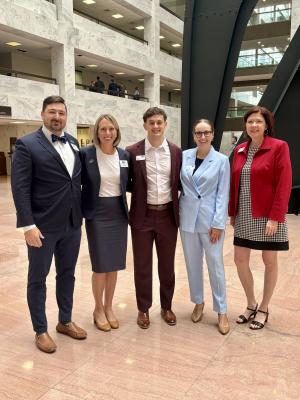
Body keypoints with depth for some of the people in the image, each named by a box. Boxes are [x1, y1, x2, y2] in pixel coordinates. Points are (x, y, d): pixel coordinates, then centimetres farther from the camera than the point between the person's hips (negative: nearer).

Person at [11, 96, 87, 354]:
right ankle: (41, 331, 26)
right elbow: (20, 188, -14)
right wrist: (28, 225, -19)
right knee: (38, 279, 9)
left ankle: (65, 321, 35)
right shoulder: (27, 145, -9)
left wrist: (80, 214, 7)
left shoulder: (73, 142, 9)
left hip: (72, 224, 6)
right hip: (43, 226, -5)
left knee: (67, 274, 17)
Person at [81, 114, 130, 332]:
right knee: (100, 265, 3)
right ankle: (99, 309, 24)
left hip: (119, 214, 4)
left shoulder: (125, 155, 3)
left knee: (114, 264, 12)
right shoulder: (86, 153, -8)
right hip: (97, 215, -4)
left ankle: (109, 306, 29)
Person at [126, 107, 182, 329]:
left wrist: (179, 209, -2)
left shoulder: (176, 152, 2)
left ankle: (166, 306, 32)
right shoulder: (133, 151, -4)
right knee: (142, 265, 9)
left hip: (168, 215, 2)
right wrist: (141, 193, -9)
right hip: (143, 216, -1)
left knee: (167, 264, 13)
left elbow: (179, 183, 7)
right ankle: (143, 309, 26)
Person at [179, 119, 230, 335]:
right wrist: (178, 211, 2)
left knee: (216, 265, 2)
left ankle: (222, 311, 16)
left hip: (210, 219, -3)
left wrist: (218, 223, -11)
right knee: (193, 263, 12)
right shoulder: (184, 156, 3)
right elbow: (179, 184, 8)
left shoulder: (222, 160, -4)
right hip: (187, 218, 3)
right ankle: (198, 303, 30)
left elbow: (223, 194, -6)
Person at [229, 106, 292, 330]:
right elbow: (234, 183, 11)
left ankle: (264, 308, 26)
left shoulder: (279, 147, -9)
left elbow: (284, 185, -14)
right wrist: (232, 212, 8)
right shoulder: (240, 150, 8)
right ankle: (251, 304, 27)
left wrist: (275, 217, -18)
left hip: (268, 216, -5)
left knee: (269, 261, 9)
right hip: (244, 216, 5)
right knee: (240, 260, 7)